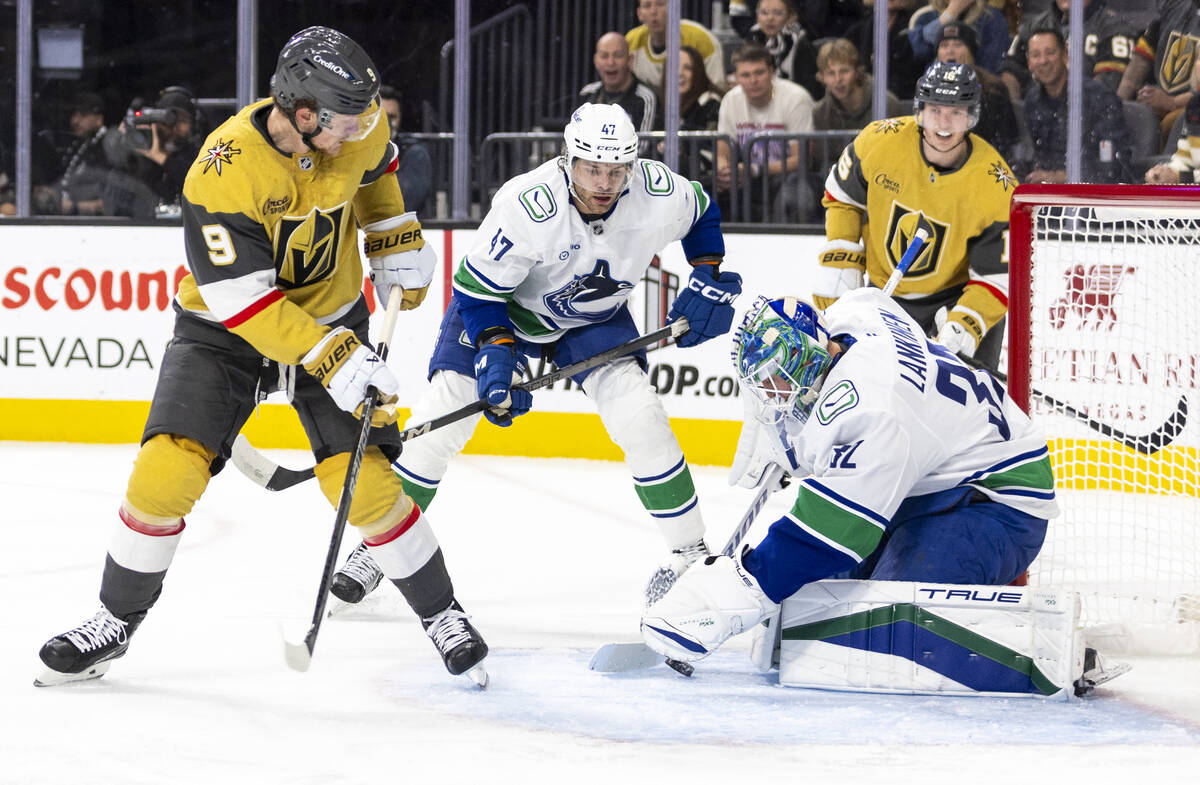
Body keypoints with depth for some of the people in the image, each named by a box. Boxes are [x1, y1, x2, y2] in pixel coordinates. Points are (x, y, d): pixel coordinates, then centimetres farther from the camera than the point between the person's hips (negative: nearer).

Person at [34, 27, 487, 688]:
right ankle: (115, 621, 6)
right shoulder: (224, 170, -32)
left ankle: (439, 612, 11)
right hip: (225, 326, -2)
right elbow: (242, 298, -31)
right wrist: (333, 362, -35)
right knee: (166, 471, -15)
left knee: (364, 482, -10)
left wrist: (398, 239, 5)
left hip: (331, 314, 3)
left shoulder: (356, 127, -17)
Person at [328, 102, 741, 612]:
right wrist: (497, 351, -36)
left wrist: (708, 280, -10)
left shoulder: (657, 193, -27)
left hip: (594, 317, 2)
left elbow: (702, 213, -1)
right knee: (438, 420, -11)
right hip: (504, 305, -2)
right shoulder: (525, 206, -37)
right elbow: (477, 289, -25)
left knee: (638, 417, -19)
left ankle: (690, 551, -3)